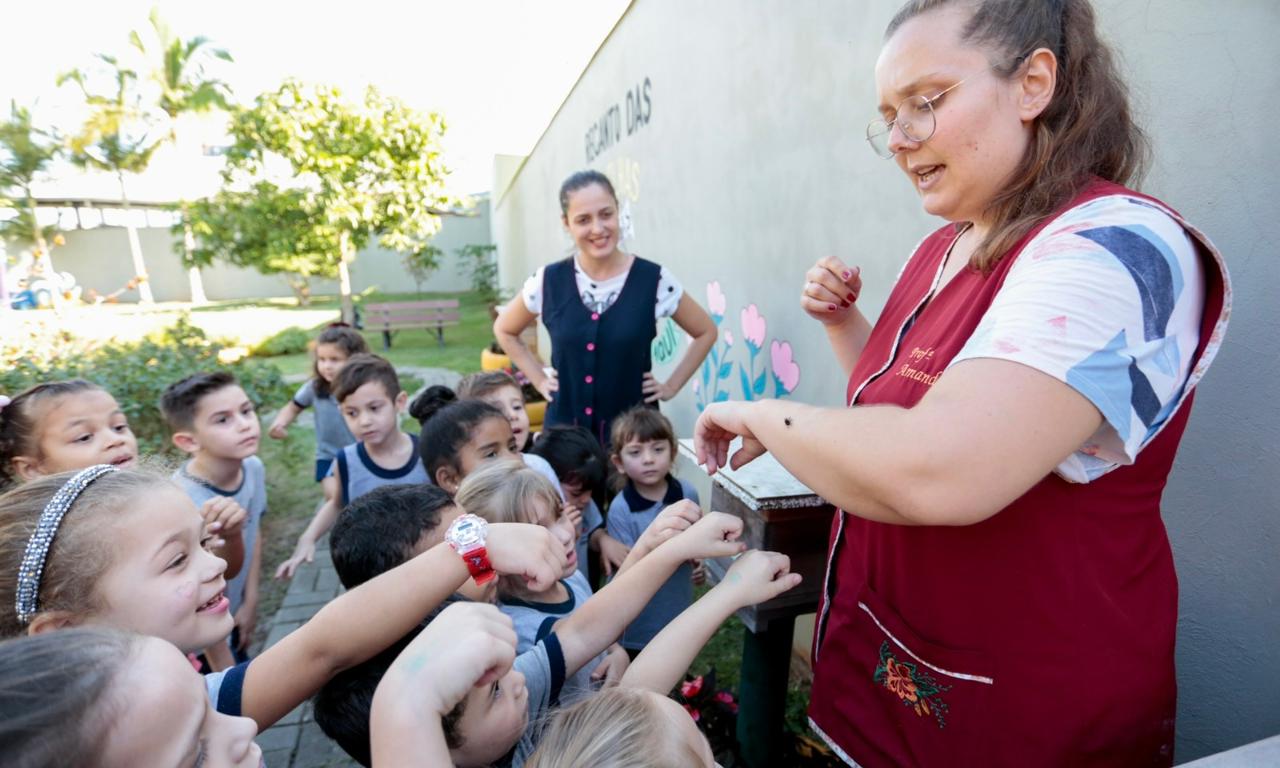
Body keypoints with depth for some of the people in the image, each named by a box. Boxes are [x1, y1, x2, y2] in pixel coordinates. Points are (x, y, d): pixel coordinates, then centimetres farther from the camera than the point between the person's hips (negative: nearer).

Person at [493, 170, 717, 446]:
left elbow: (706, 332, 6)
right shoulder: (548, 281, -3)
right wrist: (540, 379, 6)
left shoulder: (654, 279, -7)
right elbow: (504, 330, 14)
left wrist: (670, 386, 0)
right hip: (565, 427, 2)